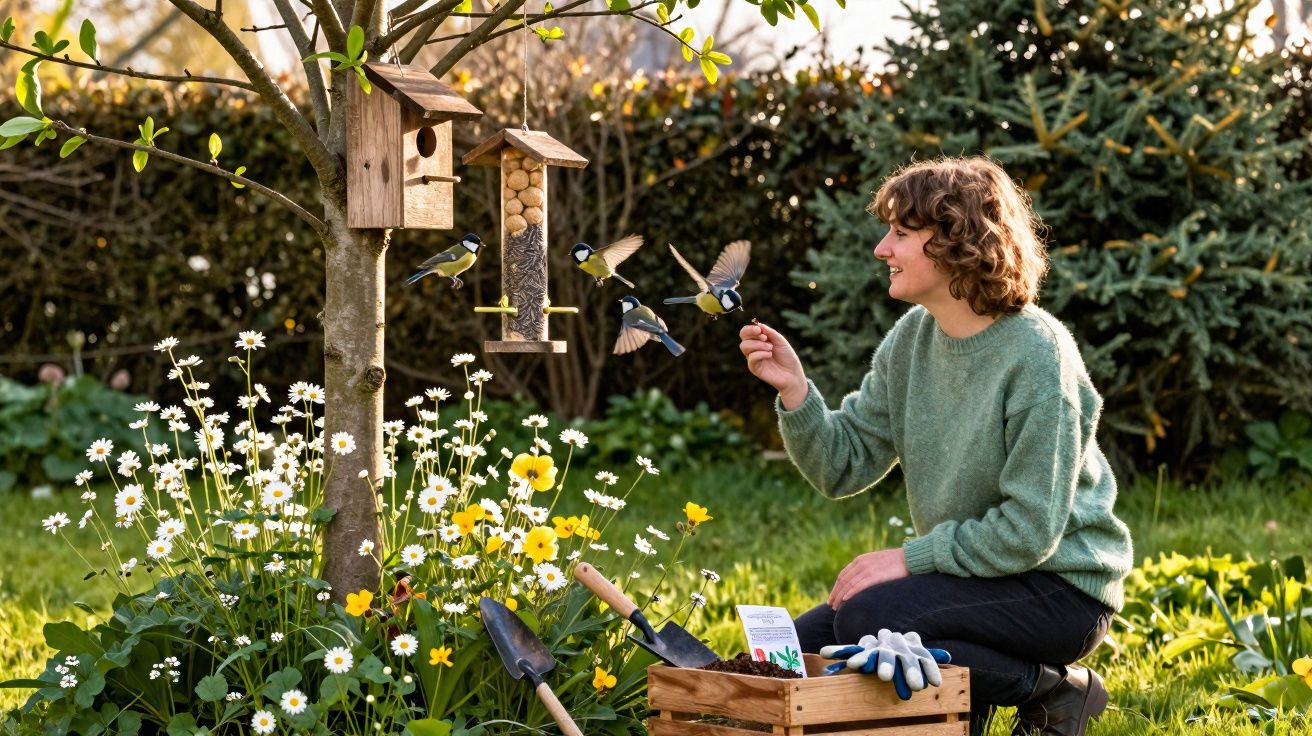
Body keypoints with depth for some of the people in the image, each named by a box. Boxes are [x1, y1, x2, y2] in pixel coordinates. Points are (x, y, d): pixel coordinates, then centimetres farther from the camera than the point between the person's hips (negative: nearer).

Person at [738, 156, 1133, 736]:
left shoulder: (1036, 352, -22)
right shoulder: (912, 338, 0)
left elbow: (1029, 531, -23)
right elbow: (845, 465, -1)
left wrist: (910, 557, -20)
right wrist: (793, 388, -16)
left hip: (1060, 586, -8)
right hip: (970, 572, 8)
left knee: (868, 619, -27)